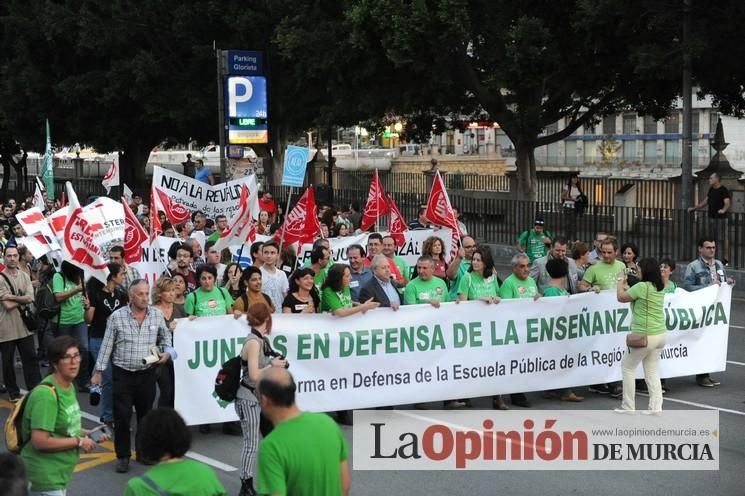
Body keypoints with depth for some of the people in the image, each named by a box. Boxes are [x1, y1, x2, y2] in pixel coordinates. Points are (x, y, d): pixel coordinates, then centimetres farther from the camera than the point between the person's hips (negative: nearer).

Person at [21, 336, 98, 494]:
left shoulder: (69, 385, 6)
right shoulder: (46, 394, -24)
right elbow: (40, 441, -27)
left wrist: (85, 434, 3)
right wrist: (79, 442, -18)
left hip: (60, 473, 9)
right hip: (45, 477, -9)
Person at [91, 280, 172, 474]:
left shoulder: (157, 315, -1)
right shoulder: (117, 316, -8)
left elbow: (165, 336, 16)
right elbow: (107, 345, -2)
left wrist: (166, 352, -3)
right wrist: (98, 371, -2)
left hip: (147, 373, 3)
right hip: (123, 373, -2)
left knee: (146, 414, 12)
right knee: (122, 416, -2)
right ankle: (123, 456, 10)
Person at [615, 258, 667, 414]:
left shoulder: (642, 286, -17)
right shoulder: (660, 288, 8)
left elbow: (621, 297, -5)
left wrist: (620, 280, 8)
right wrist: (626, 284, 21)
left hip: (644, 335, -7)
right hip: (660, 334, 7)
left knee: (627, 367, 8)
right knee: (652, 372, 13)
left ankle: (628, 407, 9)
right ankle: (656, 408, 7)